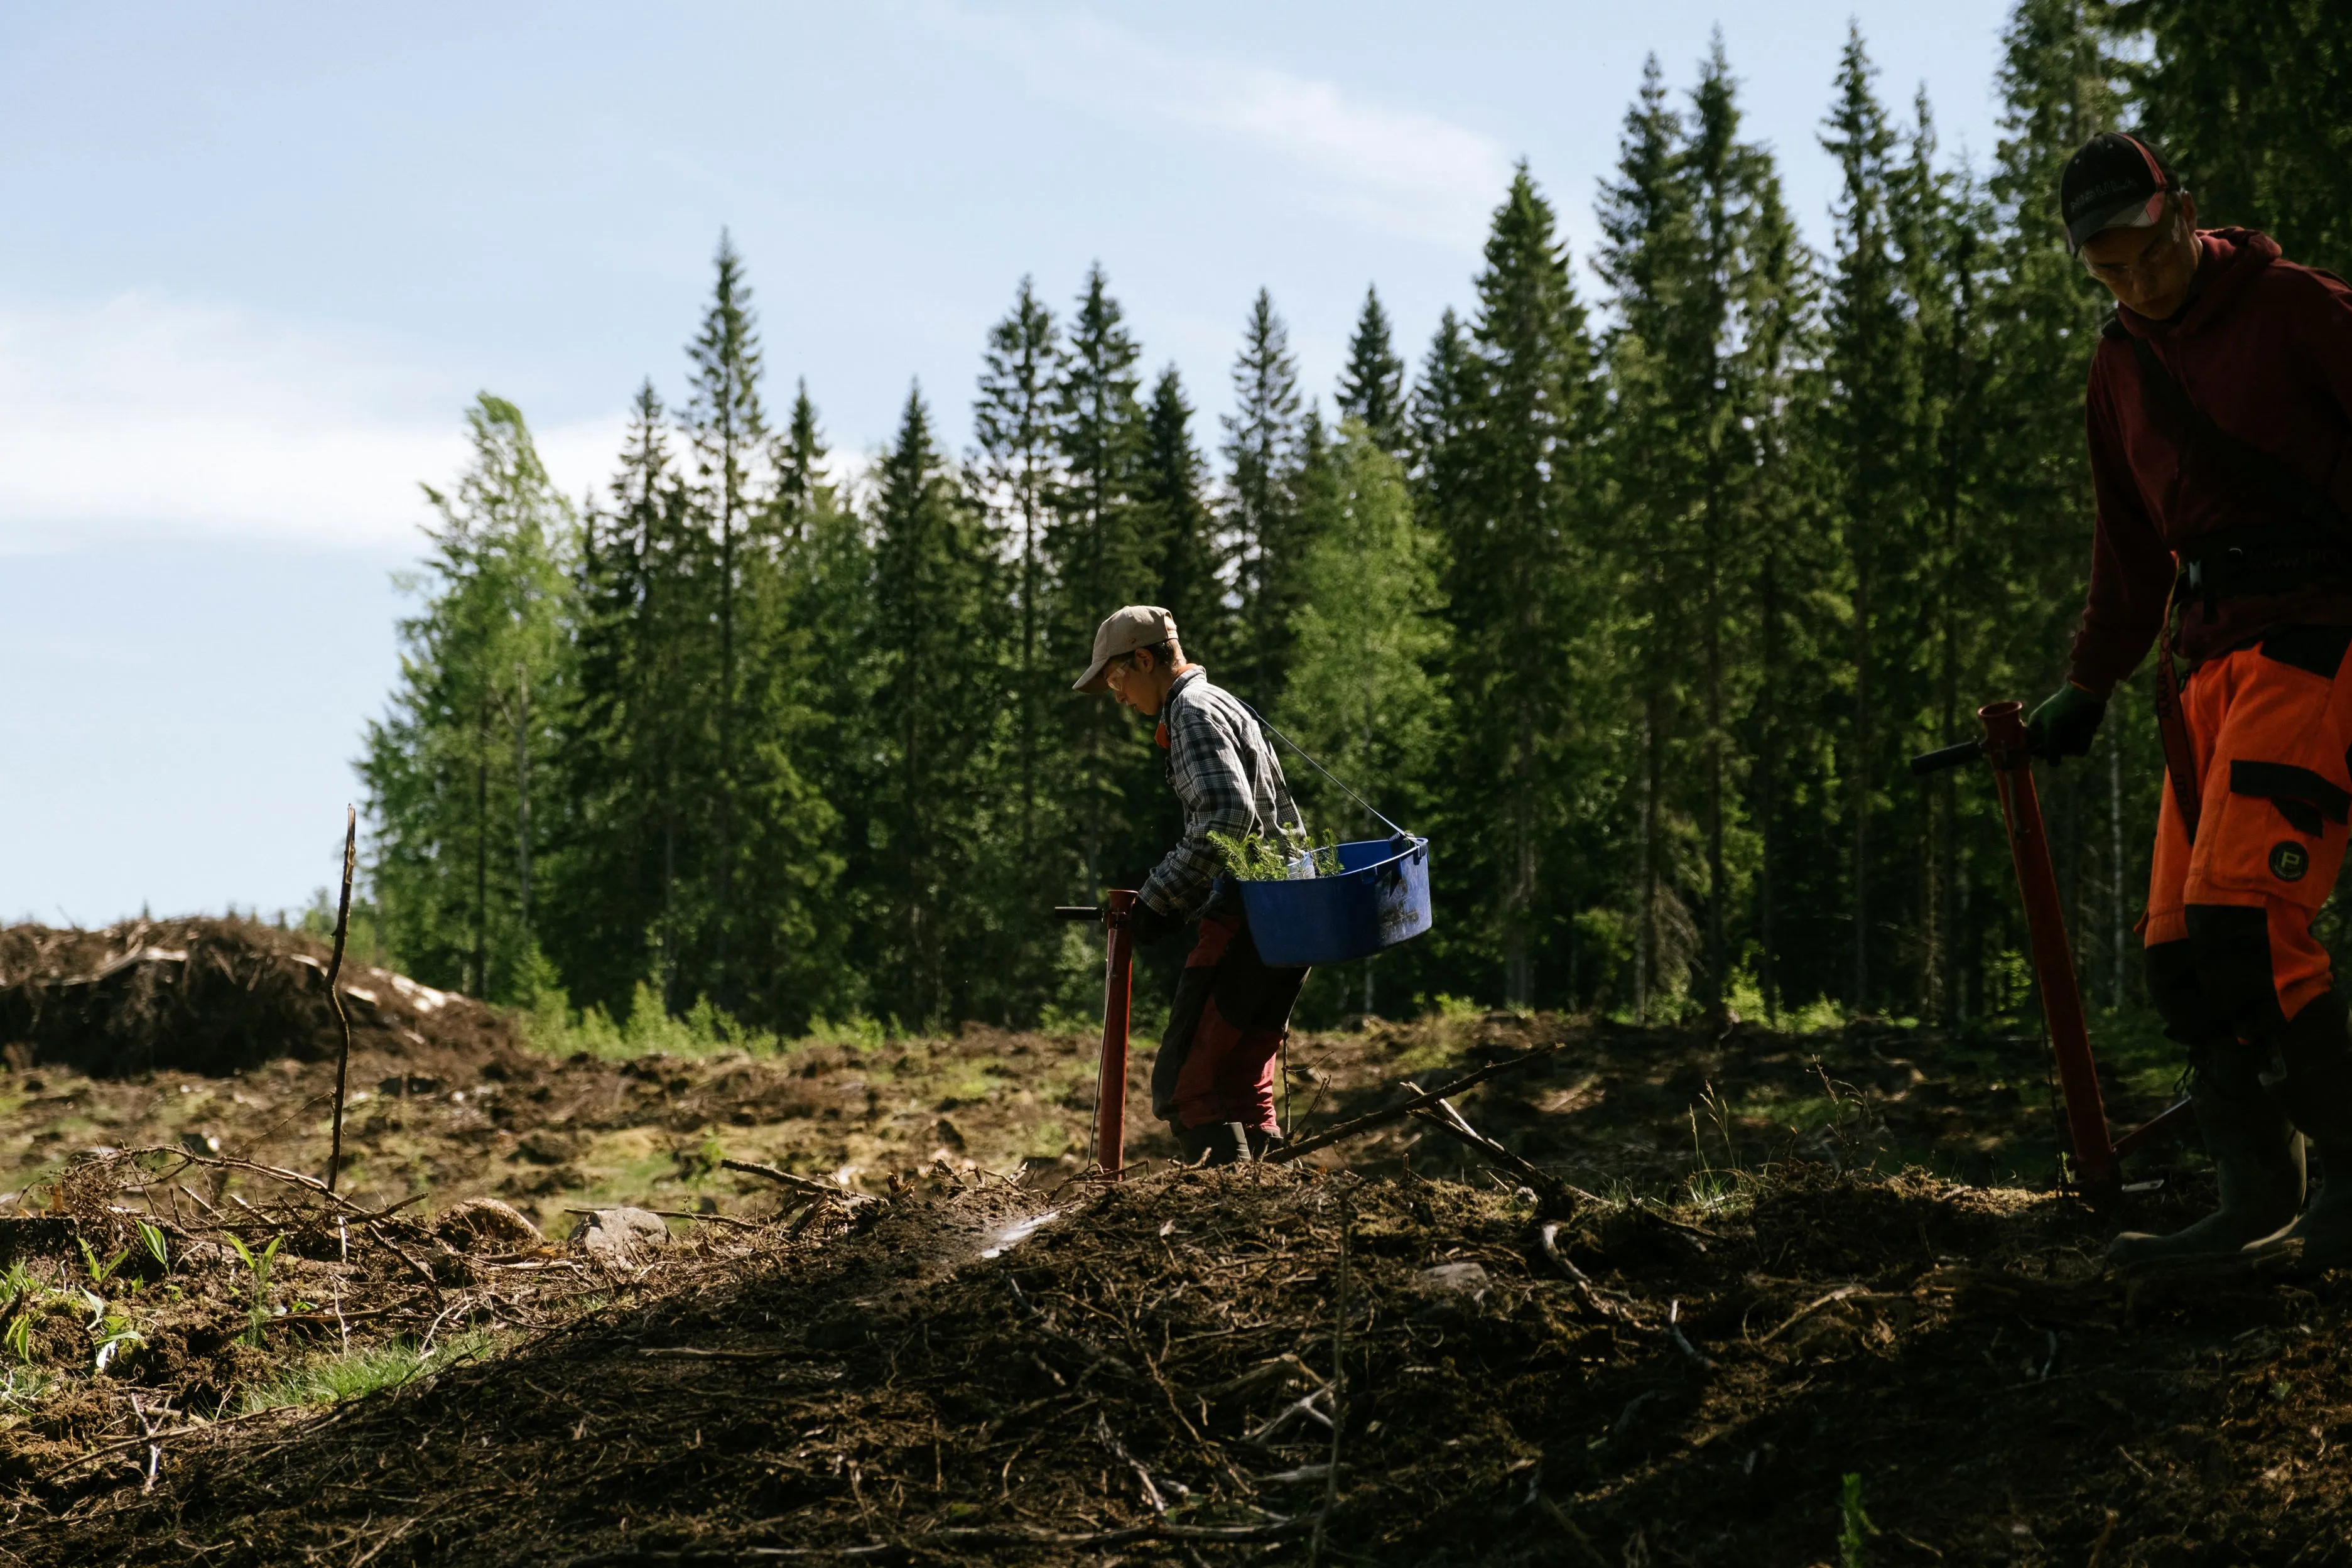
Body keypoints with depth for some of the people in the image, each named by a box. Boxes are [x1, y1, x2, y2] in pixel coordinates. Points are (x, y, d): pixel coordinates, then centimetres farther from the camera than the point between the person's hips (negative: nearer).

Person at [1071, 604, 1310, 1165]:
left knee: (1183, 1084, -10)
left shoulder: (1195, 712, -8)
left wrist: (1160, 898, -15)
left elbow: (1229, 819, -23)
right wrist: (1175, 895, 18)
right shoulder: (1224, 705, 24)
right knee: (1242, 1085, 12)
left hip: (1243, 922, -10)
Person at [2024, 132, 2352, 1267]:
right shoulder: (2122, 365, 17)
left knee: (2238, 912, -21)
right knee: (2179, 951, 0)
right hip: (2212, 662, 7)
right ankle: (2255, 1205, 5)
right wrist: (2087, 687, 27)